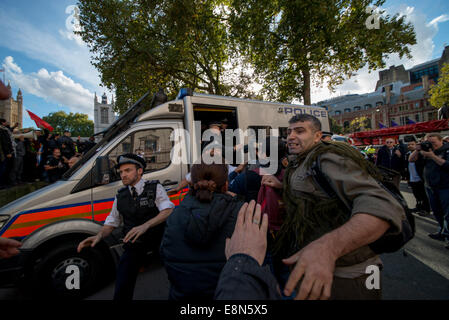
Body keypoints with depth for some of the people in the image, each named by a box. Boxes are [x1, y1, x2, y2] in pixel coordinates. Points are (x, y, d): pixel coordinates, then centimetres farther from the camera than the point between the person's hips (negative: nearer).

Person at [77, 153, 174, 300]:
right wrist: (99, 236, -6)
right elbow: (111, 222, 14)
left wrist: (145, 225, -34)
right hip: (133, 247, 3)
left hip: (158, 243, -3)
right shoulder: (120, 195, 8)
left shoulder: (155, 188, -7)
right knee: (122, 289, 1)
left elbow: (168, 211, -20)